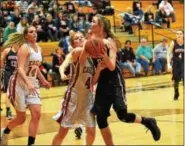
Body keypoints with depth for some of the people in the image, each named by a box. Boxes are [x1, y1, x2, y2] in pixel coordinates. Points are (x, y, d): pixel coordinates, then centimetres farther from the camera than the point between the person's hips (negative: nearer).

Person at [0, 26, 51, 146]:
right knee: (21, 119, 2)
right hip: (20, 83, -7)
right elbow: (20, 68, -25)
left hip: (33, 84, 7)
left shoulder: (38, 48, 10)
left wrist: (43, 81, 27)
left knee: (37, 114, -9)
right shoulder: (24, 48, -14)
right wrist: (28, 83, -38)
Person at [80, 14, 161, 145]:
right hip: (102, 82, 6)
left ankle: (148, 122, 12)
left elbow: (112, 67, -18)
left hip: (114, 81, -6)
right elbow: (81, 62, -3)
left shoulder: (109, 42, -10)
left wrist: (103, 53, -33)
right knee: (100, 118, 3)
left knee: (122, 115, -14)